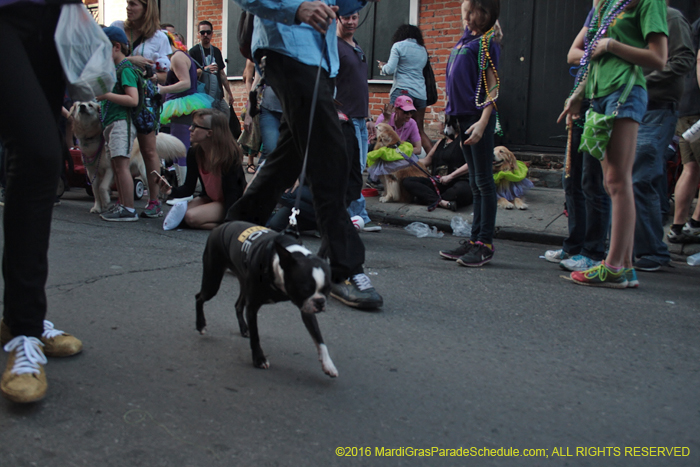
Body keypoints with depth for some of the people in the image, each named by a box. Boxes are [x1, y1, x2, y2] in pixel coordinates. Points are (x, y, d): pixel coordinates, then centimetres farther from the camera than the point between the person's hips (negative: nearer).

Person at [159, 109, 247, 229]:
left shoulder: (229, 154, -26)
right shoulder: (194, 153, -8)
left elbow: (231, 193, -23)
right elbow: (189, 188, -3)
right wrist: (171, 191, -24)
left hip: (232, 203, -8)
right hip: (209, 199, 8)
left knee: (191, 217, -26)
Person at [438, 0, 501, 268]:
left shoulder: (487, 43, -8)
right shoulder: (466, 39, 16)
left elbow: (492, 85, -14)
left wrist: (483, 121, -22)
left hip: (479, 116, -8)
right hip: (463, 115, 8)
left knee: (483, 181, -4)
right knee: (475, 182, 10)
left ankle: (485, 244, 0)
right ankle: (475, 239, 16)